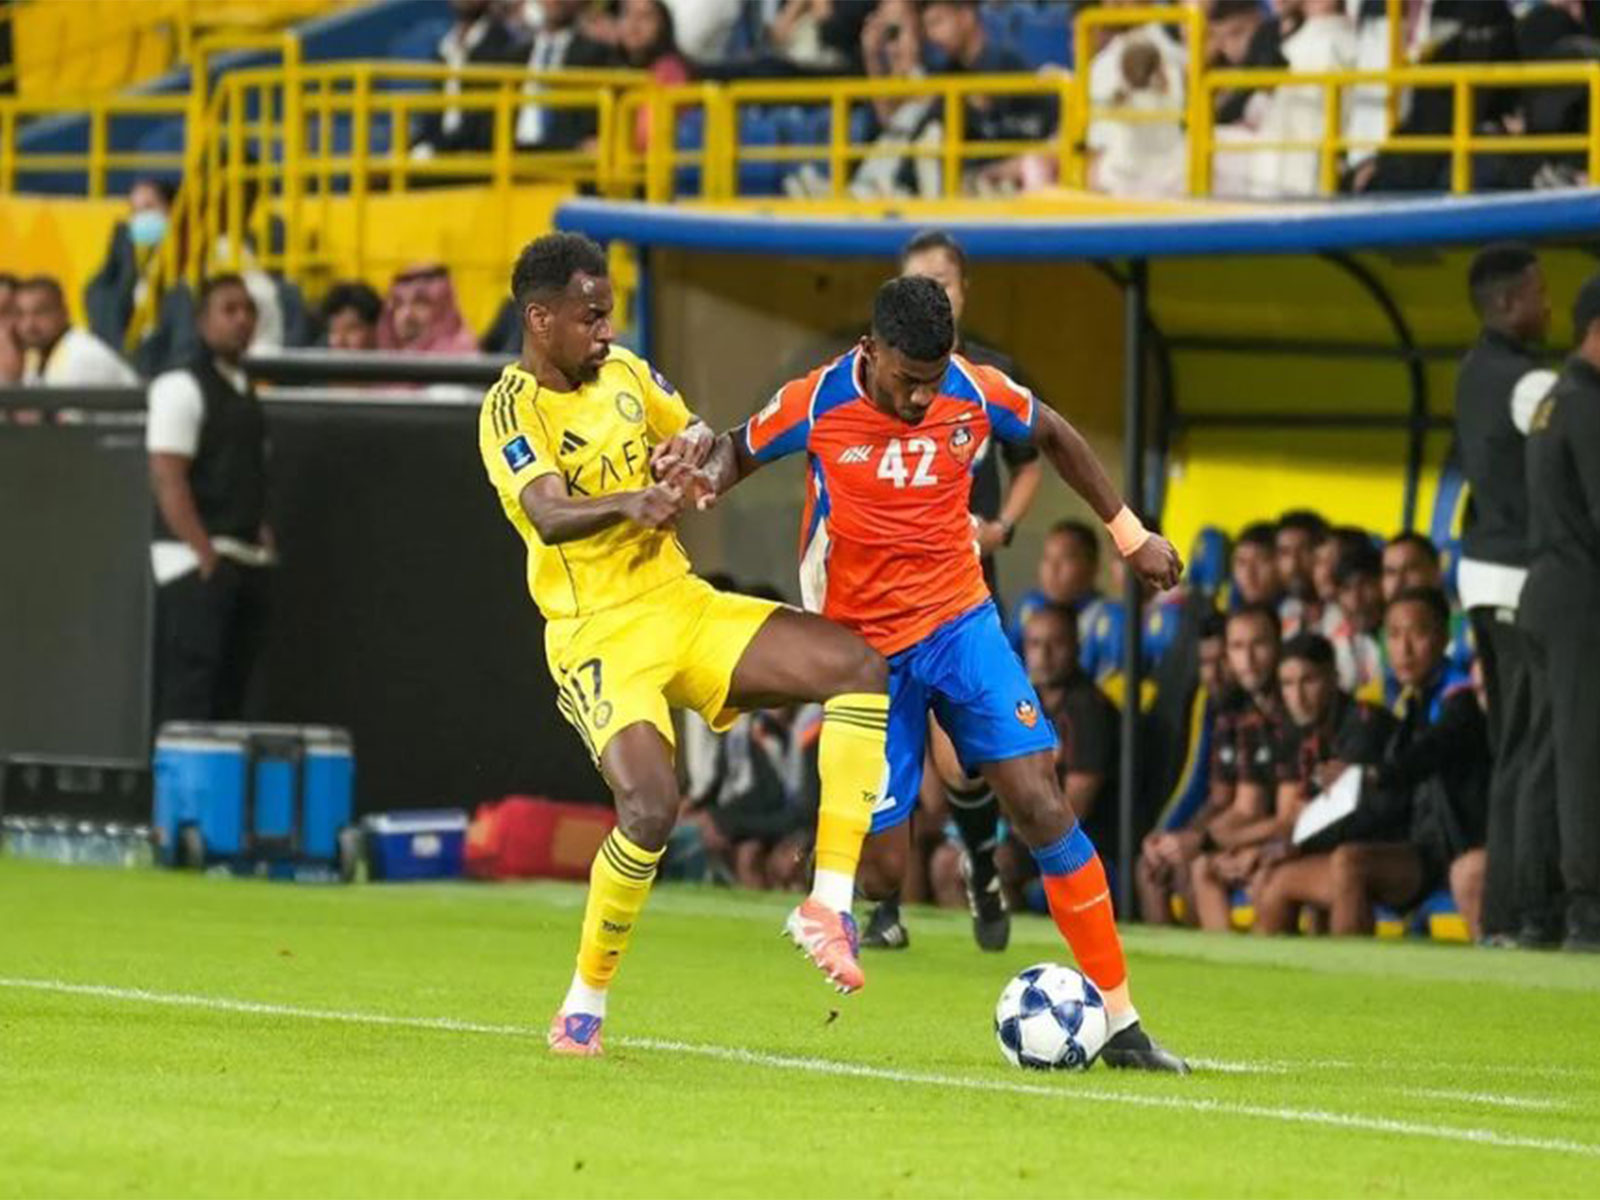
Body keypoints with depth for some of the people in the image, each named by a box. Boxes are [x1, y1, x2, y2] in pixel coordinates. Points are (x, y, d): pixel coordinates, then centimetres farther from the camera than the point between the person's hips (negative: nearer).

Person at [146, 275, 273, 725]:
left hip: (246, 564, 8)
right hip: (195, 567, -8)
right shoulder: (181, 388, -8)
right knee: (187, 698, -11)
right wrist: (205, 553, -19)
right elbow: (167, 480, -15)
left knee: (229, 697, 8)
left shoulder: (245, 392, 17)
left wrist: (262, 540, 10)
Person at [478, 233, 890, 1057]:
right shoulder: (511, 411, -12)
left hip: (683, 605, 7)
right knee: (650, 807, -27)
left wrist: (694, 445, -5)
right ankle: (584, 1006, -4)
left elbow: (703, 440, 21)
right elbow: (548, 518, -28)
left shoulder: (624, 372, 9)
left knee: (859, 666, -12)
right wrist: (630, 505, -48)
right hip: (600, 636, -7)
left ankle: (829, 904, -12)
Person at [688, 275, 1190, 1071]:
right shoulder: (818, 405, -12)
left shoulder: (975, 394, -7)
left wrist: (1129, 533, 15)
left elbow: (1053, 437, 13)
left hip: (959, 622, 2)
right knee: (880, 866, -7)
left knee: (1040, 803, -13)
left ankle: (1121, 1025, -9)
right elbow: (739, 451, 6)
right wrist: (696, 489, -18)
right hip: (863, 643, -2)